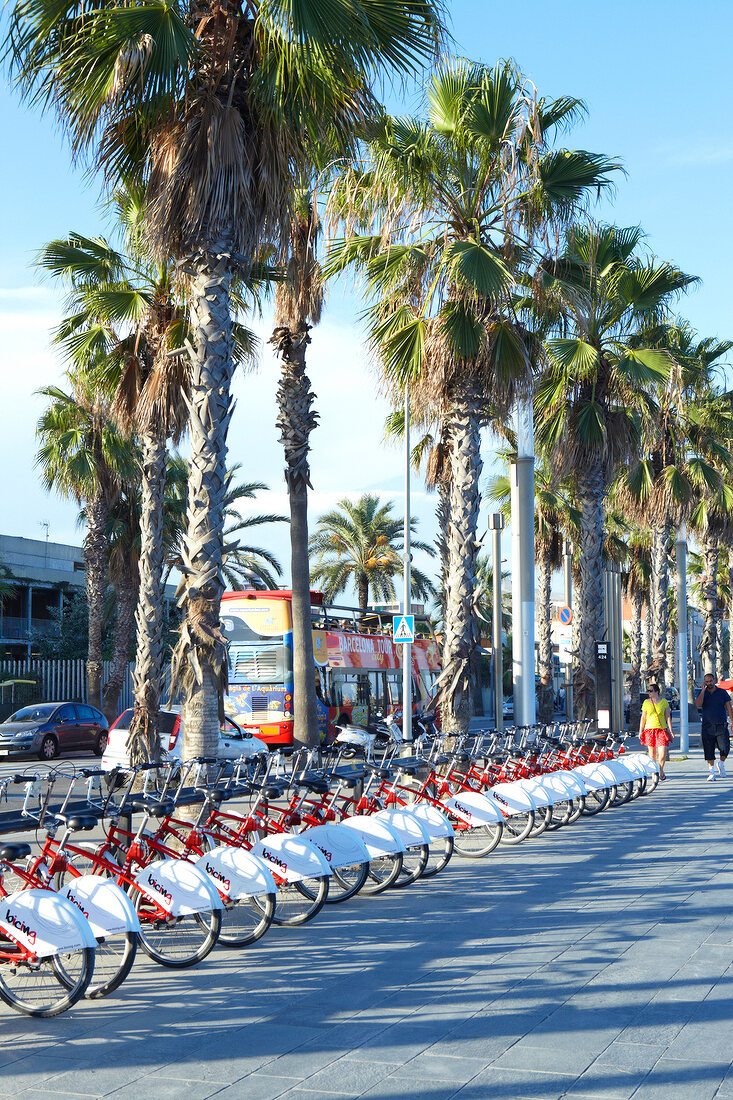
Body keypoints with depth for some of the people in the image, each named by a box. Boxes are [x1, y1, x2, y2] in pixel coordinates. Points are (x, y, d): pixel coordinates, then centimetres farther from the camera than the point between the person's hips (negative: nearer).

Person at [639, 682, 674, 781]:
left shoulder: (664, 702, 3)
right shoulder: (646, 702, 5)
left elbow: (668, 717, 6)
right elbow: (643, 717, 10)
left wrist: (671, 731, 3)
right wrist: (640, 731, 7)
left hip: (662, 729, -1)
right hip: (649, 729, 1)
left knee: (663, 753, -9)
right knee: (652, 753, 2)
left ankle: (661, 770, 16)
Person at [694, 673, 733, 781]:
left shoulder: (722, 692, 6)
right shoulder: (702, 693, 7)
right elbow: (698, 704, -12)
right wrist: (703, 690, -12)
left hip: (721, 726, -1)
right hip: (707, 727, 1)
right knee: (709, 751, -1)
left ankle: (721, 765, 16)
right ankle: (712, 773, 8)